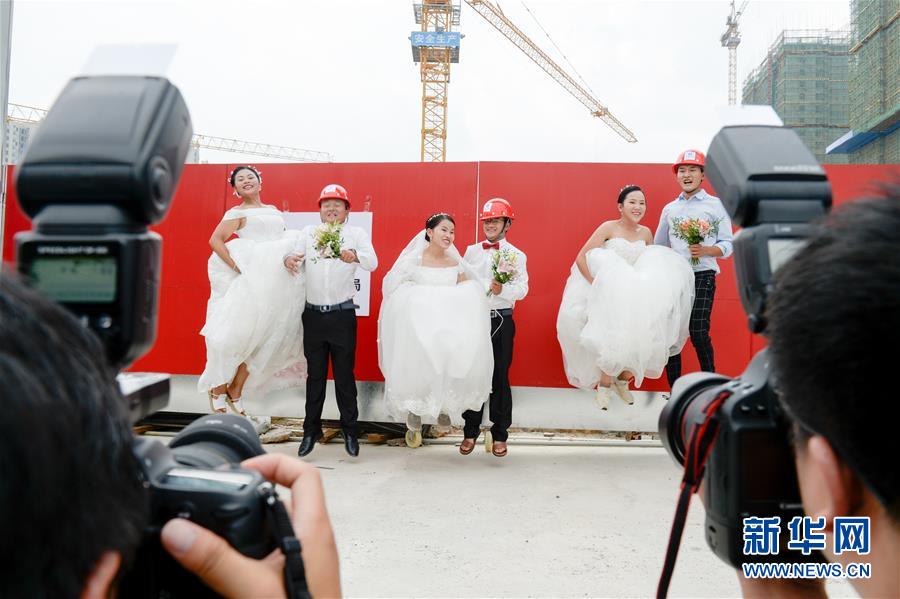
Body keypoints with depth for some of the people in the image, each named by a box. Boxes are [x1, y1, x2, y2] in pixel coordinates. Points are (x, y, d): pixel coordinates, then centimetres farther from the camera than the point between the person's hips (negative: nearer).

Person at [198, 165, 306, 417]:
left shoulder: (274, 211, 20)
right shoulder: (237, 213, 2)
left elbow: (286, 241, 23)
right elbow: (215, 241, -8)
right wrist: (236, 267, -18)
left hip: (277, 281, 6)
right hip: (250, 280, -6)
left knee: (259, 338, 7)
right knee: (239, 334, -6)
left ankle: (236, 392, 18)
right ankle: (218, 390, 11)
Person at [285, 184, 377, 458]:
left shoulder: (357, 234, 1)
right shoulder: (308, 233, 10)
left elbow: (372, 262, -14)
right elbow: (295, 256, -1)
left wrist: (355, 256, -37)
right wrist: (289, 259, -25)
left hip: (342, 314, -2)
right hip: (313, 314, 3)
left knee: (344, 375, 5)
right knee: (315, 375, 11)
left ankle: (350, 431, 16)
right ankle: (311, 430, 21)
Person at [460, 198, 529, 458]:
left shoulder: (516, 255, 2)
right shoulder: (471, 251, 10)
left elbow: (522, 289, -8)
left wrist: (502, 290, -27)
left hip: (502, 321, -2)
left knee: (500, 377, 2)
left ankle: (499, 434, 14)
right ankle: (470, 432, 17)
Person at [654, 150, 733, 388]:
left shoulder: (716, 205, 5)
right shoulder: (669, 209, 16)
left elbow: (727, 245, 1)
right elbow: (658, 247, 21)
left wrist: (706, 250, -17)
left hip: (702, 276, -4)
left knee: (698, 333, -14)